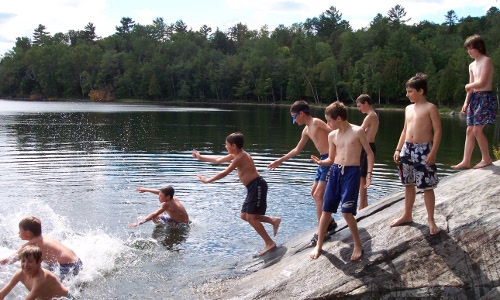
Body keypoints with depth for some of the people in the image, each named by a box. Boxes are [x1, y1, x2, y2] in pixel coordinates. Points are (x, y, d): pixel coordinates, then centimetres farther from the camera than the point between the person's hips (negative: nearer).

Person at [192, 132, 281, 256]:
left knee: (251, 217, -11)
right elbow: (218, 160, 26)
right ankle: (273, 220, 13)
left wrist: (208, 180, -6)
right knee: (245, 215, 11)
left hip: (257, 186, -10)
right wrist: (201, 157, 30)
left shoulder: (240, 157, -15)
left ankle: (270, 243, -6)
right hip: (253, 187, 10)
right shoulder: (236, 155, 14)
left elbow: (224, 173, -14)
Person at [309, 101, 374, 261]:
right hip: (335, 171, 5)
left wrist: (369, 174, -10)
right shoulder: (332, 135, 8)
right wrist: (320, 162, -7)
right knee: (326, 210, 5)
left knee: (347, 212, -11)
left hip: (352, 172, -5)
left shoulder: (357, 131, -6)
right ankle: (319, 245, 18)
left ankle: (358, 245, 9)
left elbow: (370, 154, -1)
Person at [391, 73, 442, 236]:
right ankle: (407, 215, 27)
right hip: (408, 149, 7)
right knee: (409, 184, 15)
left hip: (424, 150, -6)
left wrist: (433, 152, -17)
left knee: (427, 187, -2)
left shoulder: (430, 108, -7)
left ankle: (431, 220, 8)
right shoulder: (408, 109, 13)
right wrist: (398, 149, 13)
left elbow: (437, 131, -9)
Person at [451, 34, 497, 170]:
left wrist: (468, 86, 1)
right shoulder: (472, 65, 17)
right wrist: (466, 102, 10)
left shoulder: (486, 61, -8)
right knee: (469, 130, 4)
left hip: (485, 98, -8)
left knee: (477, 129, -13)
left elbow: (481, 82, -16)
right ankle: (466, 162, 6)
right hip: (474, 98, 8)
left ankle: (486, 158, 2)